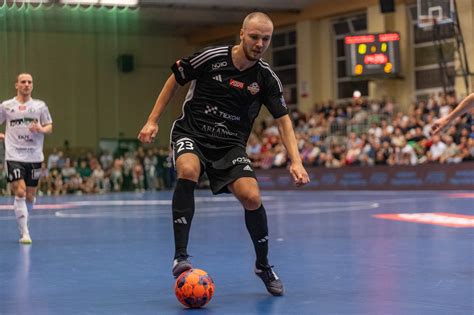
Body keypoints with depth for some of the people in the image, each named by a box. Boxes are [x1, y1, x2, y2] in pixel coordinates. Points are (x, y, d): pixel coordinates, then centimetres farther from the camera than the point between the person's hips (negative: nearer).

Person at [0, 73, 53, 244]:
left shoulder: (40, 106, 7)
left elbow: (49, 127, 9)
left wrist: (41, 129, -12)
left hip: (34, 157, 2)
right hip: (14, 157, -2)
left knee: (30, 196, 7)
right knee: (20, 193, -14)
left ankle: (23, 221, 34)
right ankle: (24, 233, -10)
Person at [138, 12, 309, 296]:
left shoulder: (267, 78, -6)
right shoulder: (210, 58, -12)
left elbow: (283, 120, -3)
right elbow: (175, 80, 3)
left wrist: (296, 161, -16)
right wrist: (153, 121, 1)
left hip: (230, 145, 2)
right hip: (191, 133, -2)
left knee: (252, 197, -18)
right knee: (189, 171, -35)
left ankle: (263, 265, 9)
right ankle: (181, 256, -29)